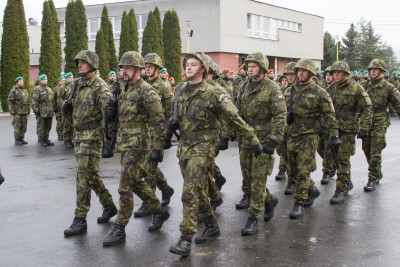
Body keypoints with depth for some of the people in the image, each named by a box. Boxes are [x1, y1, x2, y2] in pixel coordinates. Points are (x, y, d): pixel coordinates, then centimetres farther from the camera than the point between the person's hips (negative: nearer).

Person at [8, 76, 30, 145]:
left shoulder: (25, 91, 15)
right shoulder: (13, 90, -3)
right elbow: (10, 101, -7)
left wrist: (28, 110, 14)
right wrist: (12, 111, -13)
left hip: (25, 112, 6)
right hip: (17, 112, -6)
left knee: (24, 126, 6)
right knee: (17, 126, -3)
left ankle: (22, 139, 15)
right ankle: (17, 140, 4)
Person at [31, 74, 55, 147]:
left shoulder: (49, 89, 19)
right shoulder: (37, 89, -5)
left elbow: (52, 100, 24)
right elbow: (34, 101, -12)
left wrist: (53, 109, 19)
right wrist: (36, 110, -17)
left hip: (50, 112, 7)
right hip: (41, 112, -7)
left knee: (48, 127, 10)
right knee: (41, 127, 0)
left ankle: (46, 139, 19)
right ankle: (42, 140, 6)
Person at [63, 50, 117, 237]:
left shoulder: (100, 86, -13)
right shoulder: (78, 84, 13)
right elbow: (72, 107, 23)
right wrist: (66, 106, -1)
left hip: (92, 136, -8)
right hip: (78, 135, 9)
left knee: (84, 176, -8)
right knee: (90, 174, 15)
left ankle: (80, 220, -3)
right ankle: (109, 206, 30)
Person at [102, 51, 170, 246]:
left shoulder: (146, 91, -14)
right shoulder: (126, 90, 13)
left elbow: (159, 122, -17)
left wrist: (157, 148, -20)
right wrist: (111, 111, 1)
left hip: (138, 145, -9)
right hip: (125, 144, 9)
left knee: (125, 187, -6)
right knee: (136, 182, 18)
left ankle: (119, 230, 3)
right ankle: (159, 211, 35)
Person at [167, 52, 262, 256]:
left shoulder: (211, 94, -14)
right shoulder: (181, 93, 7)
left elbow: (235, 119, -11)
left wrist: (254, 142, -9)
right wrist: (173, 123, -1)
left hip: (202, 147, -7)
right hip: (184, 146, 7)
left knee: (190, 193, -14)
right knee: (198, 191, 15)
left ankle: (186, 240, -10)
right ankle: (212, 227, 32)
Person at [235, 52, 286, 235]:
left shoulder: (272, 89, -10)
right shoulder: (245, 89, 11)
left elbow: (281, 116, -14)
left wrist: (274, 140, -20)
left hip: (263, 141, -7)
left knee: (258, 181, -5)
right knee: (247, 182, 11)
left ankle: (253, 219, 4)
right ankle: (269, 200, 35)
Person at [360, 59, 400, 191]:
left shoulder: (389, 88, -4)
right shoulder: (364, 85, 5)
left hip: (379, 123, -4)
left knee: (375, 152, -7)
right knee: (367, 150, 13)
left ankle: (373, 179, 0)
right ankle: (378, 173, 33)